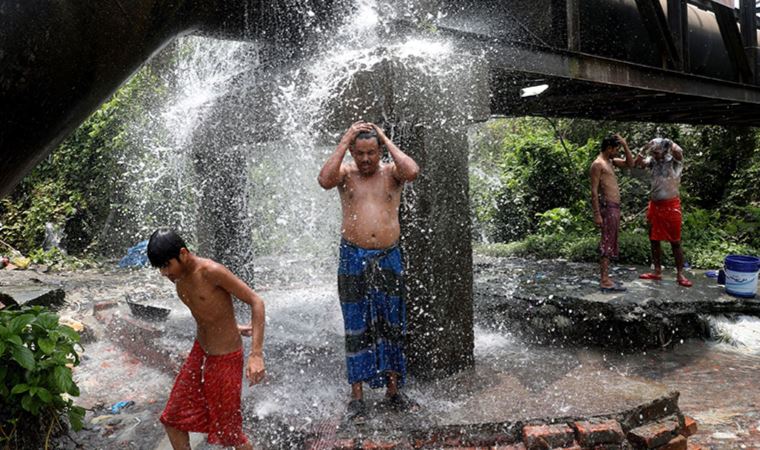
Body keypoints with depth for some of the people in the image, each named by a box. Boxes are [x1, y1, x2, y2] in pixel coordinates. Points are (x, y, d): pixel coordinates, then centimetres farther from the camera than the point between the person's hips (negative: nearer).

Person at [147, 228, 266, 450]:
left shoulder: (212, 271, -25)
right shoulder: (179, 278, -2)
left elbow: (256, 301, -25)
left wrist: (256, 354, -30)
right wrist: (231, 328, 15)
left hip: (225, 359, -8)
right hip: (199, 352, 8)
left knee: (228, 431, 5)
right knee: (172, 420, 15)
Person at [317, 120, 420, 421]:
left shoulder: (391, 172, 6)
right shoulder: (346, 173, 5)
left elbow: (412, 172, -16)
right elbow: (324, 180, -17)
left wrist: (387, 140, -6)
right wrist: (343, 142, -10)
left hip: (389, 258, 1)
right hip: (354, 259, -1)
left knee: (392, 326, 9)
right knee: (356, 329, 4)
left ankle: (393, 392, 23)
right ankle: (357, 396, 15)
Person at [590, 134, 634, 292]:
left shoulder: (611, 161, 16)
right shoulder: (598, 164, -12)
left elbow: (630, 164, 23)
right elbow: (594, 191, -16)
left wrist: (625, 145, 11)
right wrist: (597, 214, -21)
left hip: (615, 207, 10)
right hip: (608, 207, -10)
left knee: (611, 243, 12)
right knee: (606, 243, -9)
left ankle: (605, 277, 18)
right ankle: (605, 281, -7)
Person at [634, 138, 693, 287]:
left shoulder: (674, 161, -8)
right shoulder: (653, 161, 7)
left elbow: (679, 151, -28)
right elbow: (637, 163, 0)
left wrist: (669, 142, -10)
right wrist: (645, 148, -4)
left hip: (671, 205, -5)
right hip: (654, 205, 5)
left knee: (675, 242, 0)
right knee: (654, 240, 10)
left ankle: (680, 274, 7)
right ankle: (657, 271, 21)